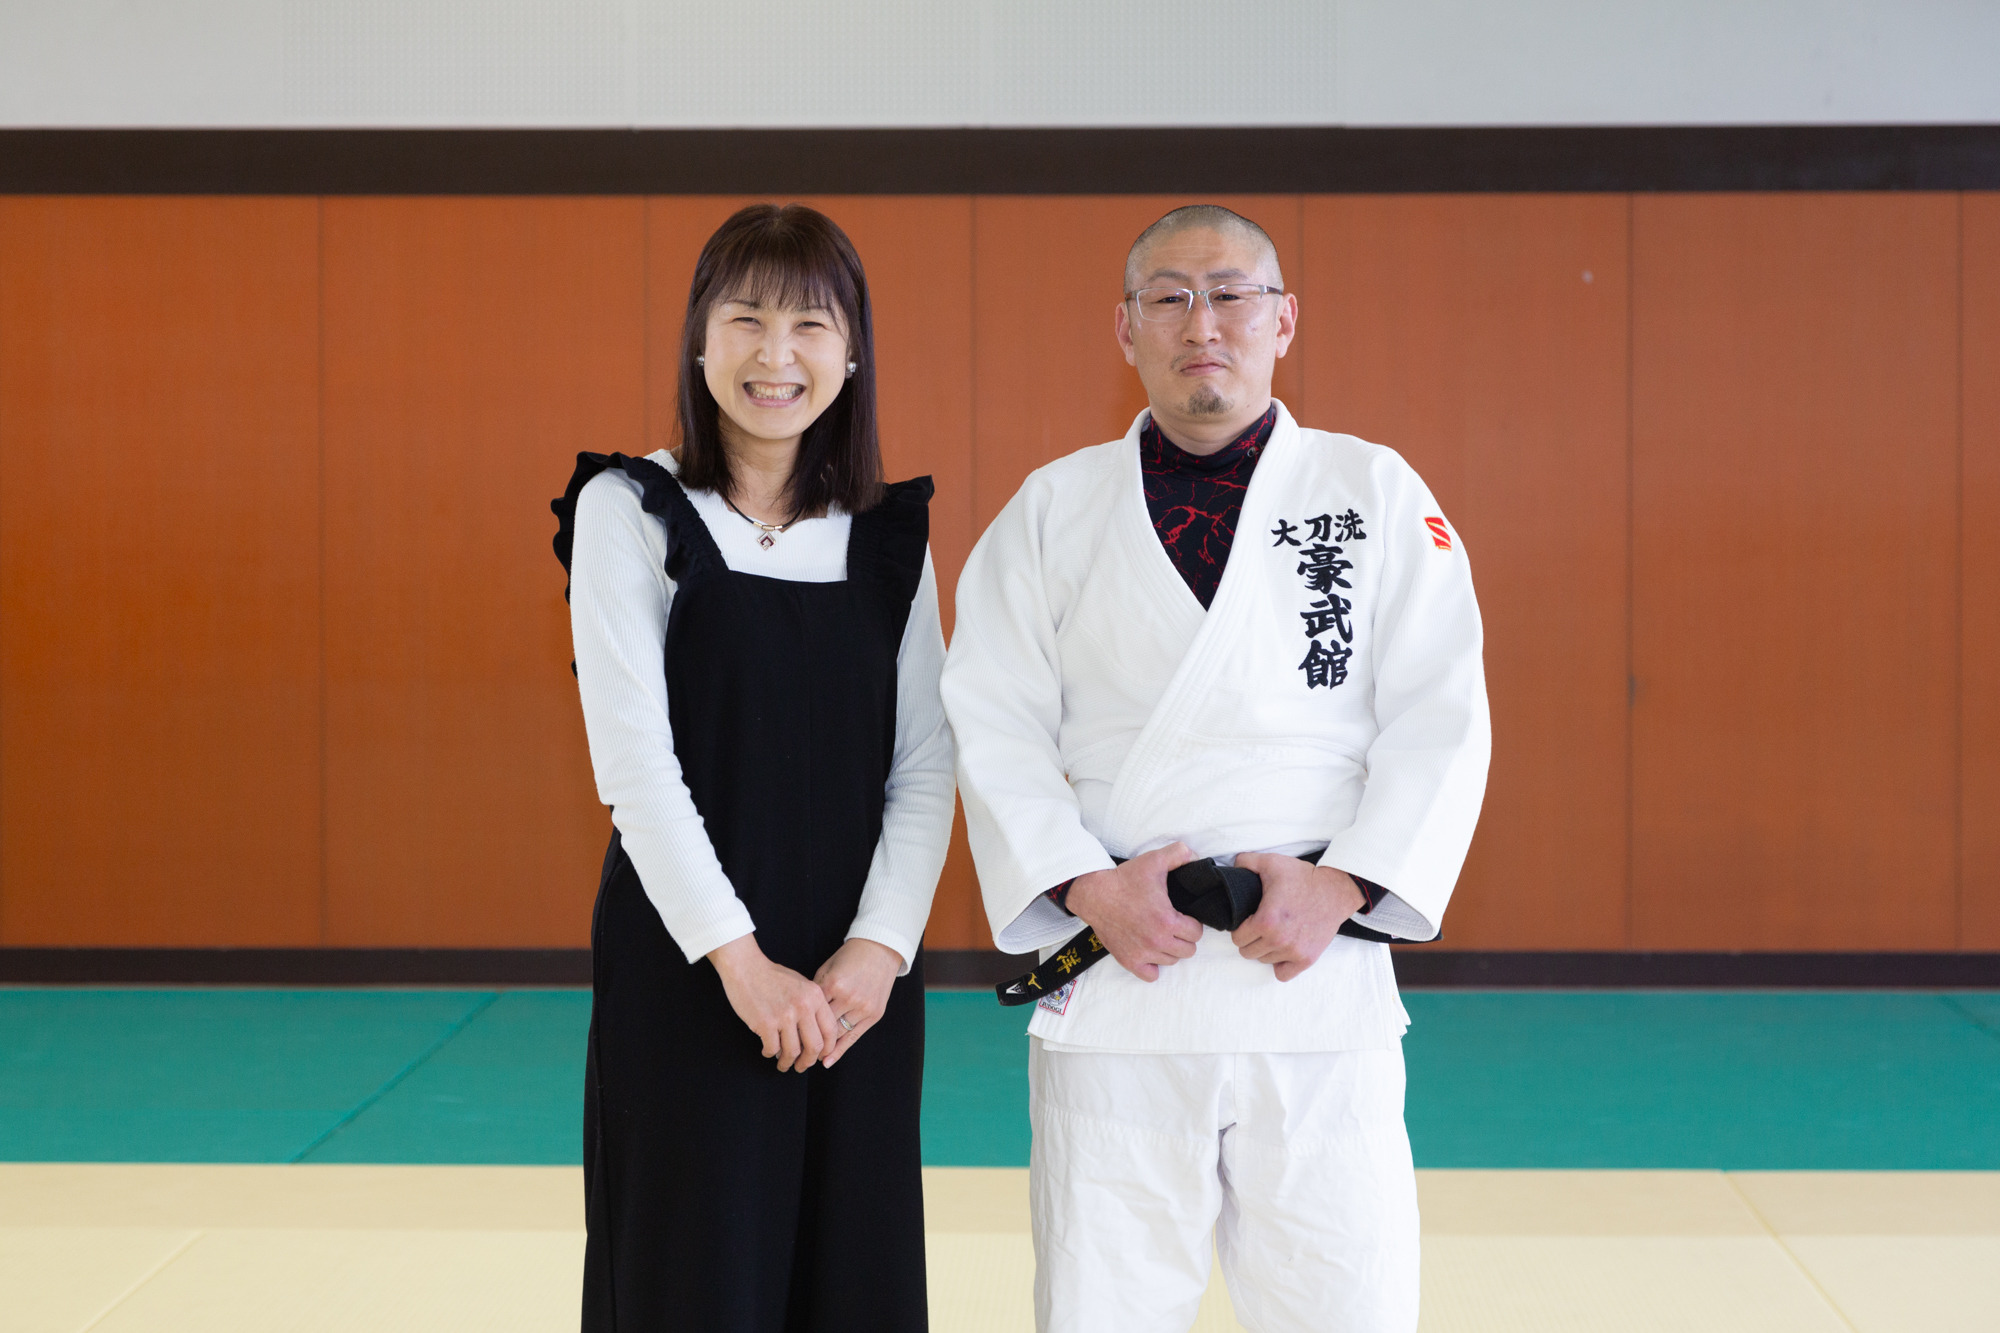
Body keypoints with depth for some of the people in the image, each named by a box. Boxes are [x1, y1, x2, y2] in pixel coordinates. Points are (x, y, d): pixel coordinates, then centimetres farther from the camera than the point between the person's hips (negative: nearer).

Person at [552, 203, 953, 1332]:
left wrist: (881, 946, -10)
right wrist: (739, 959, -15)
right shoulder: (631, 511, -2)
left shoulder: (892, 533, 8)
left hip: (857, 980, 3)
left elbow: (926, 763, 3)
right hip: (684, 971, -3)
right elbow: (634, 757, -9)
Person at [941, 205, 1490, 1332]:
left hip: (1317, 977, 0)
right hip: (1112, 982, 1)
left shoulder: (1377, 493, 6)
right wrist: (1087, 887, -11)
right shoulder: (1052, 510, 8)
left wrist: (1343, 885, -12)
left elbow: (1441, 719, 0)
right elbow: (996, 727, 3)